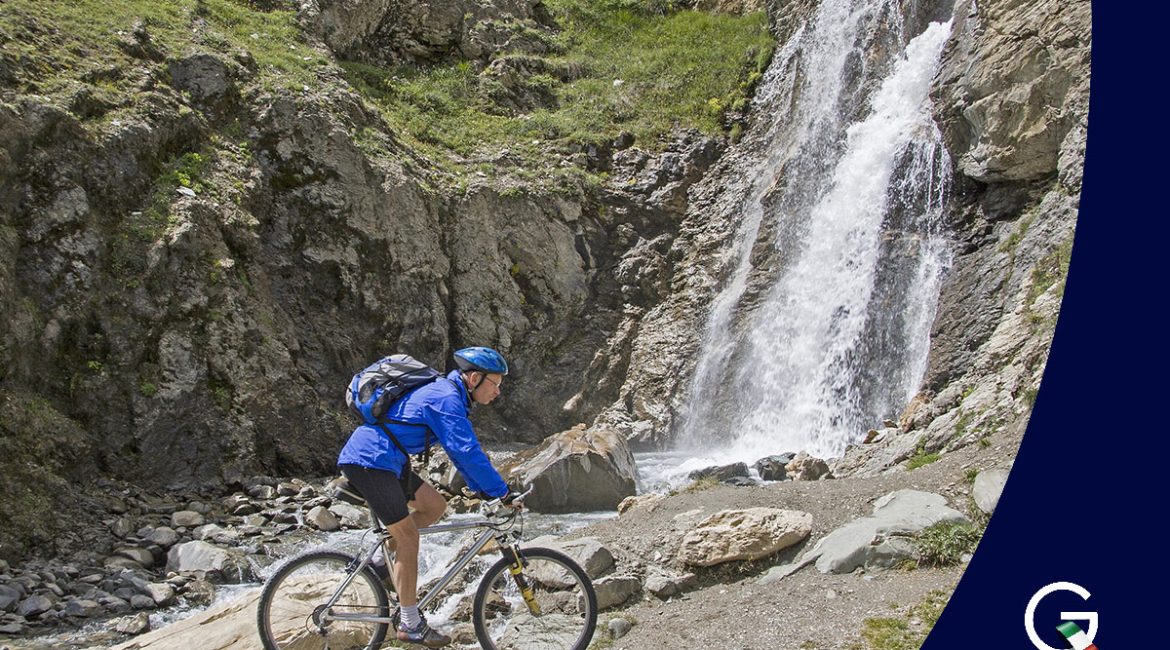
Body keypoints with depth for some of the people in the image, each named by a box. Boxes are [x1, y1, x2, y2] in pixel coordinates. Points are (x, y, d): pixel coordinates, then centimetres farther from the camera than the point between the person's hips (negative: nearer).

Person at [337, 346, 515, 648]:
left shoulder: (447, 394, 14)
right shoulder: (446, 398, -18)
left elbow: (463, 449, 20)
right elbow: (467, 452, -24)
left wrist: (483, 489, 16)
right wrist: (502, 492, -18)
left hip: (383, 460, 10)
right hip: (369, 461, -10)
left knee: (435, 506, 10)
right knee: (408, 537, -6)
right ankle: (411, 625, 4)